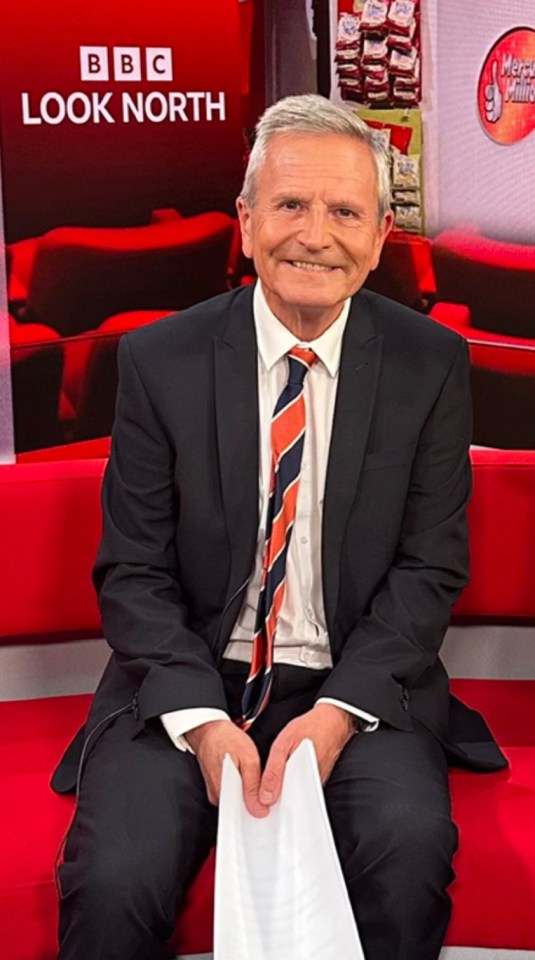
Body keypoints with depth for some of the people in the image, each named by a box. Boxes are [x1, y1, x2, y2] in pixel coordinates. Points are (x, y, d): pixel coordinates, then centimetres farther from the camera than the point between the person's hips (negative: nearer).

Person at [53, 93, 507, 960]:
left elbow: (431, 569, 0)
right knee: (115, 880, -24)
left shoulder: (430, 362, 0)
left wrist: (339, 713, -14)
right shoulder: (159, 361, -2)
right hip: (188, 688, 0)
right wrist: (201, 722, -15)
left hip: (361, 690, 1)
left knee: (412, 851, -28)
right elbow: (132, 573, -1)